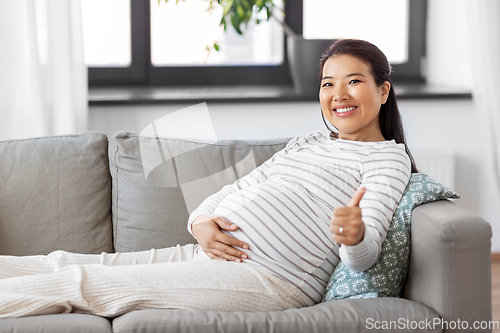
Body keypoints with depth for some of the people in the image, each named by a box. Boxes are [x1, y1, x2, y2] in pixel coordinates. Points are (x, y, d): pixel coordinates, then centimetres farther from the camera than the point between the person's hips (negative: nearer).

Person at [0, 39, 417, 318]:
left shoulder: (388, 157, 2)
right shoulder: (307, 142, 24)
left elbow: (363, 256, -11)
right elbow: (235, 189, 21)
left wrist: (355, 235, -37)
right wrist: (200, 222, -3)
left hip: (268, 277, -7)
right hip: (212, 256, 8)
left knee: (82, 283, -15)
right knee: (63, 262, -1)